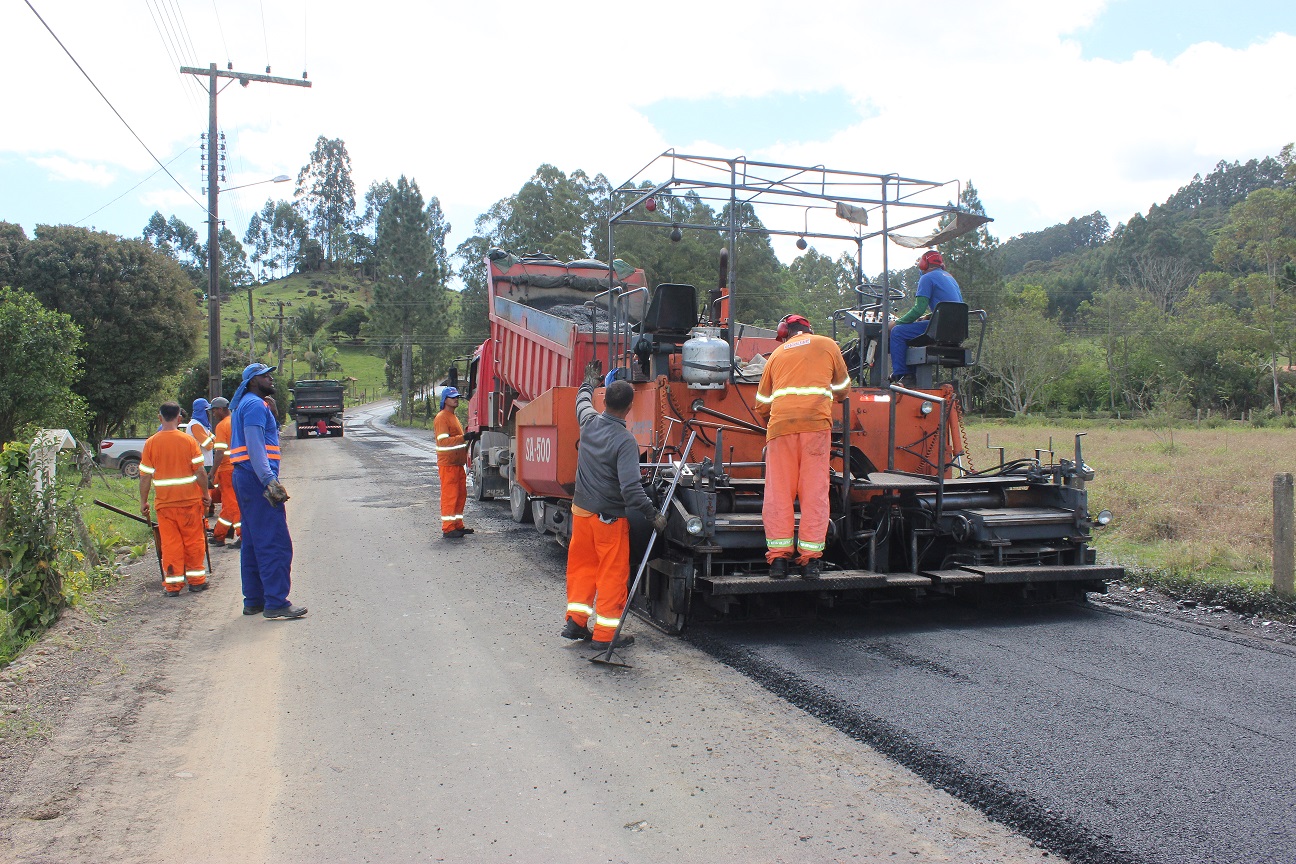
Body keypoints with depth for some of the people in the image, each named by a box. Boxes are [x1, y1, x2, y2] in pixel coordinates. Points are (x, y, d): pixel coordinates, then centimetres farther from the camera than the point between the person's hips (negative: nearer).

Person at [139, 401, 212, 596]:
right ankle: (196, 579, 17)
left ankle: (173, 583, 10)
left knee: (170, 542, 7)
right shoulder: (188, 440, -6)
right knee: (193, 540, 10)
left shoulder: (151, 443, -3)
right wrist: (206, 494, 4)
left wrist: (143, 501, 8)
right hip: (190, 499, -1)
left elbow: (145, 476, -2)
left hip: (164, 501, 1)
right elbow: (200, 471, -7)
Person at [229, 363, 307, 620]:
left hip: (245, 480, 11)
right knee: (275, 543, -10)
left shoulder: (245, 405, 22)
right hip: (257, 478, -11)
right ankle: (275, 603, -11)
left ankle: (253, 600, 19)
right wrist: (270, 481, -27)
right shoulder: (255, 405, -10)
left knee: (253, 543, 13)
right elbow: (255, 446, -21)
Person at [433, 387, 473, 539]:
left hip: (458, 463, 10)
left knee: (461, 495, 11)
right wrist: (464, 437, -28)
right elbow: (443, 441, -21)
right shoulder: (441, 418, -10)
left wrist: (469, 441, 19)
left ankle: (458, 526, 19)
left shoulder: (453, 417, 21)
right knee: (449, 495, -8)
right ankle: (448, 529, -6)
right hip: (448, 464, -10)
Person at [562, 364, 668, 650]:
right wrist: (653, 515, -19)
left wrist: (589, 381, 41)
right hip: (609, 518, -6)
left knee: (582, 565, 19)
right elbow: (631, 488, -28)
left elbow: (583, 400, 22)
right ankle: (605, 634, 10)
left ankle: (576, 621, 24)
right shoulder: (625, 440, -21)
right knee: (613, 573, 5)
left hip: (581, 509, 7)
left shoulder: (589, 422, -3)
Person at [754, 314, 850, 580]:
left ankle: (778, 557, -1)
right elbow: (843, 389, 28)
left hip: (781, 422, 1)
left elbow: (762, 403, 22)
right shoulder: (827, 345, 20)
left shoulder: (777, 353, 23)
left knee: (778, 491, 2)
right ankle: (810, 559, -1)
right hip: (816, 421, -1)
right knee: (814, 490, 1)